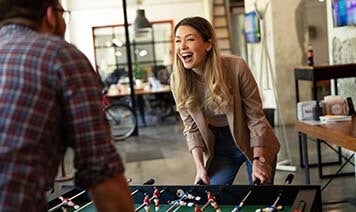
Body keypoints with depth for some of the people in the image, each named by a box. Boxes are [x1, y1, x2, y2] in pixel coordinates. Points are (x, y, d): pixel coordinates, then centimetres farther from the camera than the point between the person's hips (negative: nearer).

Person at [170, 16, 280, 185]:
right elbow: (191, 128, -6)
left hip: (255, 143, -2)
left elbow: (256, 117, -18)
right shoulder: (177, 81, -14)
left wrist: (258, 161, -22)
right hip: (219, 147, 2)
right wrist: (200, 167, -14)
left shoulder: (236, 67, -24)